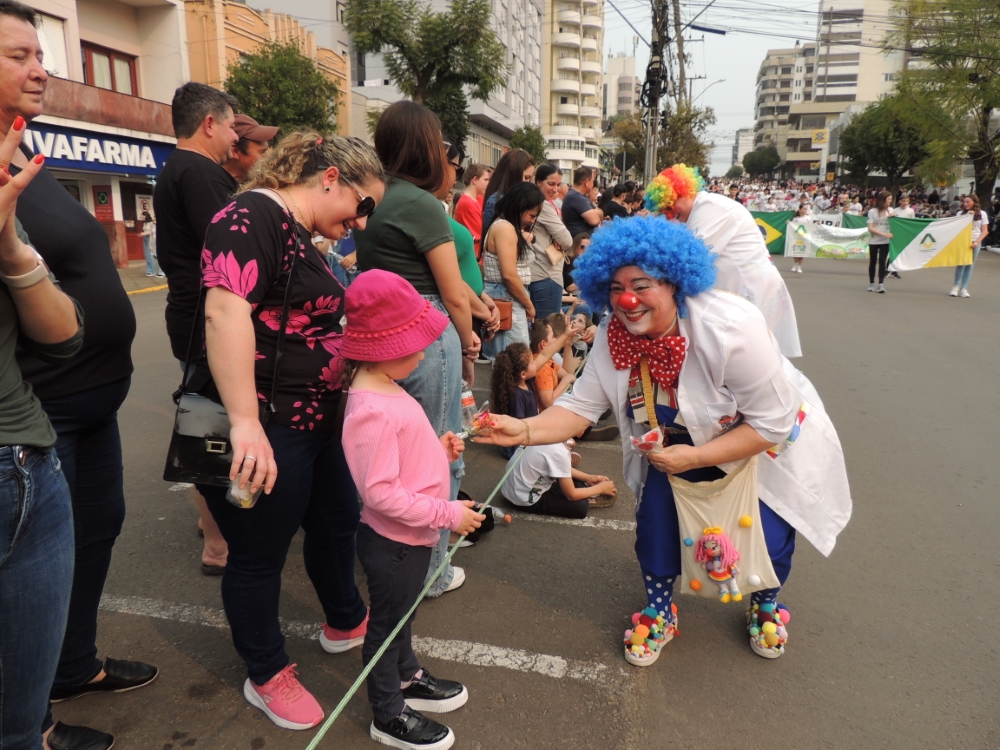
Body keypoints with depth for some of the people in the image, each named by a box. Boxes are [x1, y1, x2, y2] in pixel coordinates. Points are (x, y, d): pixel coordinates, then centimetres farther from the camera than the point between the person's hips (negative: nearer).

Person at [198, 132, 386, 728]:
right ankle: (267, 676, 31)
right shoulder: (254, 216, -16)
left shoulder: (305, 236, 14)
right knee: (260, 555, 9)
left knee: (338, 521, 23)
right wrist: (246, 423, -35)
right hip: (265, 432, -10)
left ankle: (345, 622, 48)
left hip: (317, 421, 10)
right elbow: (226, 313, -29)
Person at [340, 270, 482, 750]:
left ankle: (407, 679, 51)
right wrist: (447, 514, -26)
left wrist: (440, 450, -2)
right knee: (387, 624, 13)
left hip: (409, 536, 9)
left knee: (401, 613, 28)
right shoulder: (373, 411, -31)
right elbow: (382, 493, -31)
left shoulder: (382, 389, 0)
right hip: (392, 542, -9)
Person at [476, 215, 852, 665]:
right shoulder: (614, 337, -20)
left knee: (767, 538, -3)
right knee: (654, 513, -8)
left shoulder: (730, 328, -36)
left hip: (768, 441, -3)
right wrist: (525, 430, -39)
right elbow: (581, 406, -22)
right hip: (683, 440, 4)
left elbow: (773, 422, -29)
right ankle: (660, 612, 21)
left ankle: (766, 603, 36)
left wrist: (696, 457, -35)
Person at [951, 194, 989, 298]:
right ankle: (956, 286, -1)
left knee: (969, 265, 2)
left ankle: (963, 288, 2)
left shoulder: (982, 214, 4)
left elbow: (985, 231, 1)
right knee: (961, 264, -6)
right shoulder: (961, 213, 5)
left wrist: (977, 242, -12)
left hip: (975, 242, 0)